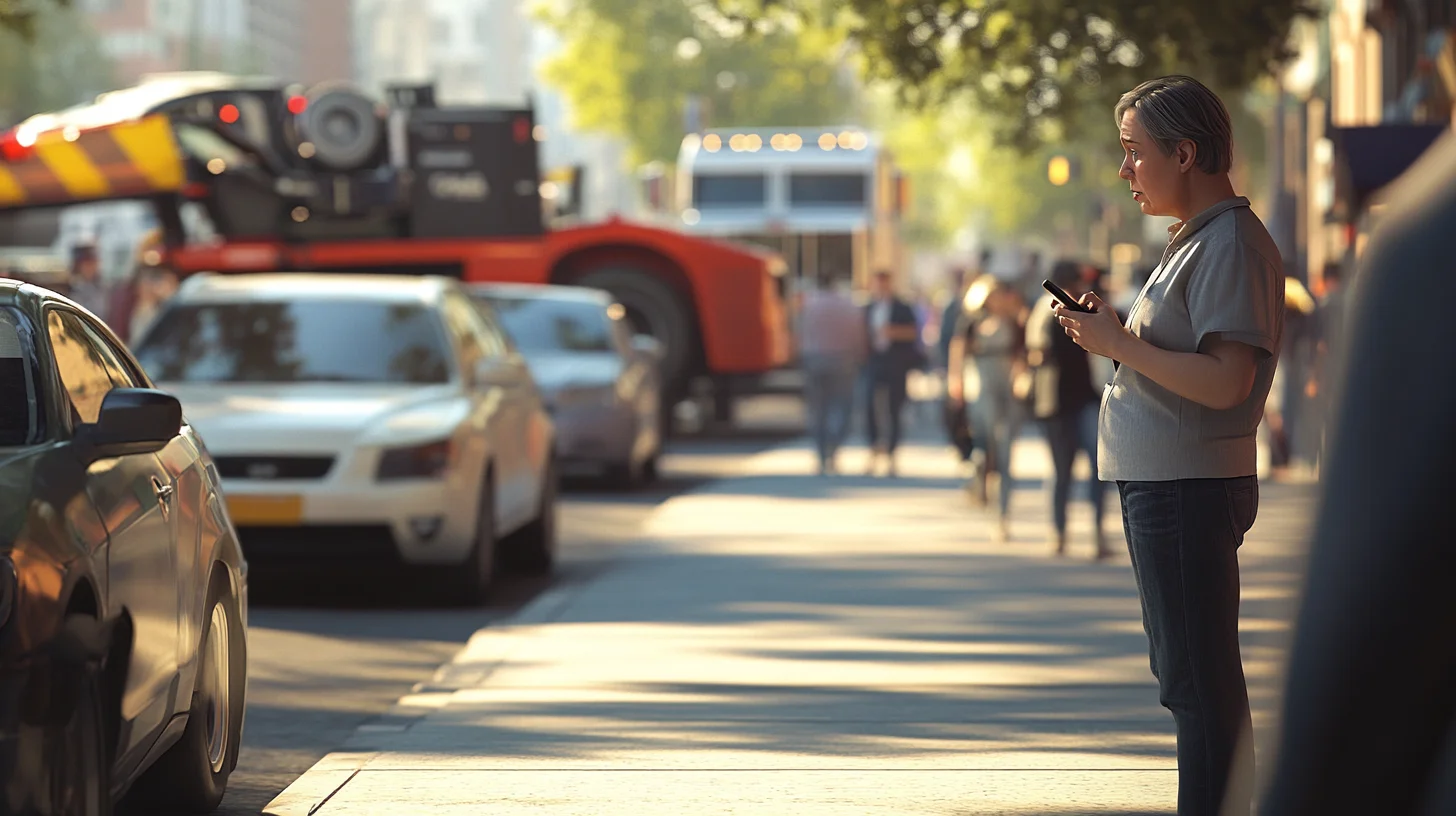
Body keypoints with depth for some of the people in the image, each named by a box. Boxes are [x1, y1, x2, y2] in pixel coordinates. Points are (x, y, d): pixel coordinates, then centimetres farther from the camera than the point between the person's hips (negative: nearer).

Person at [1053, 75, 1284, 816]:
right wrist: (1114, 333, 8)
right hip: (1160, 480, 11)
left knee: (1198, 679, -8)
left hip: (1190, 488, -11)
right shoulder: (1194, 240, 17)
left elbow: (1225, 381, -23)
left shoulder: (1233, 245, -14)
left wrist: (1120, 343, -16)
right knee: (1190, 673, 15)